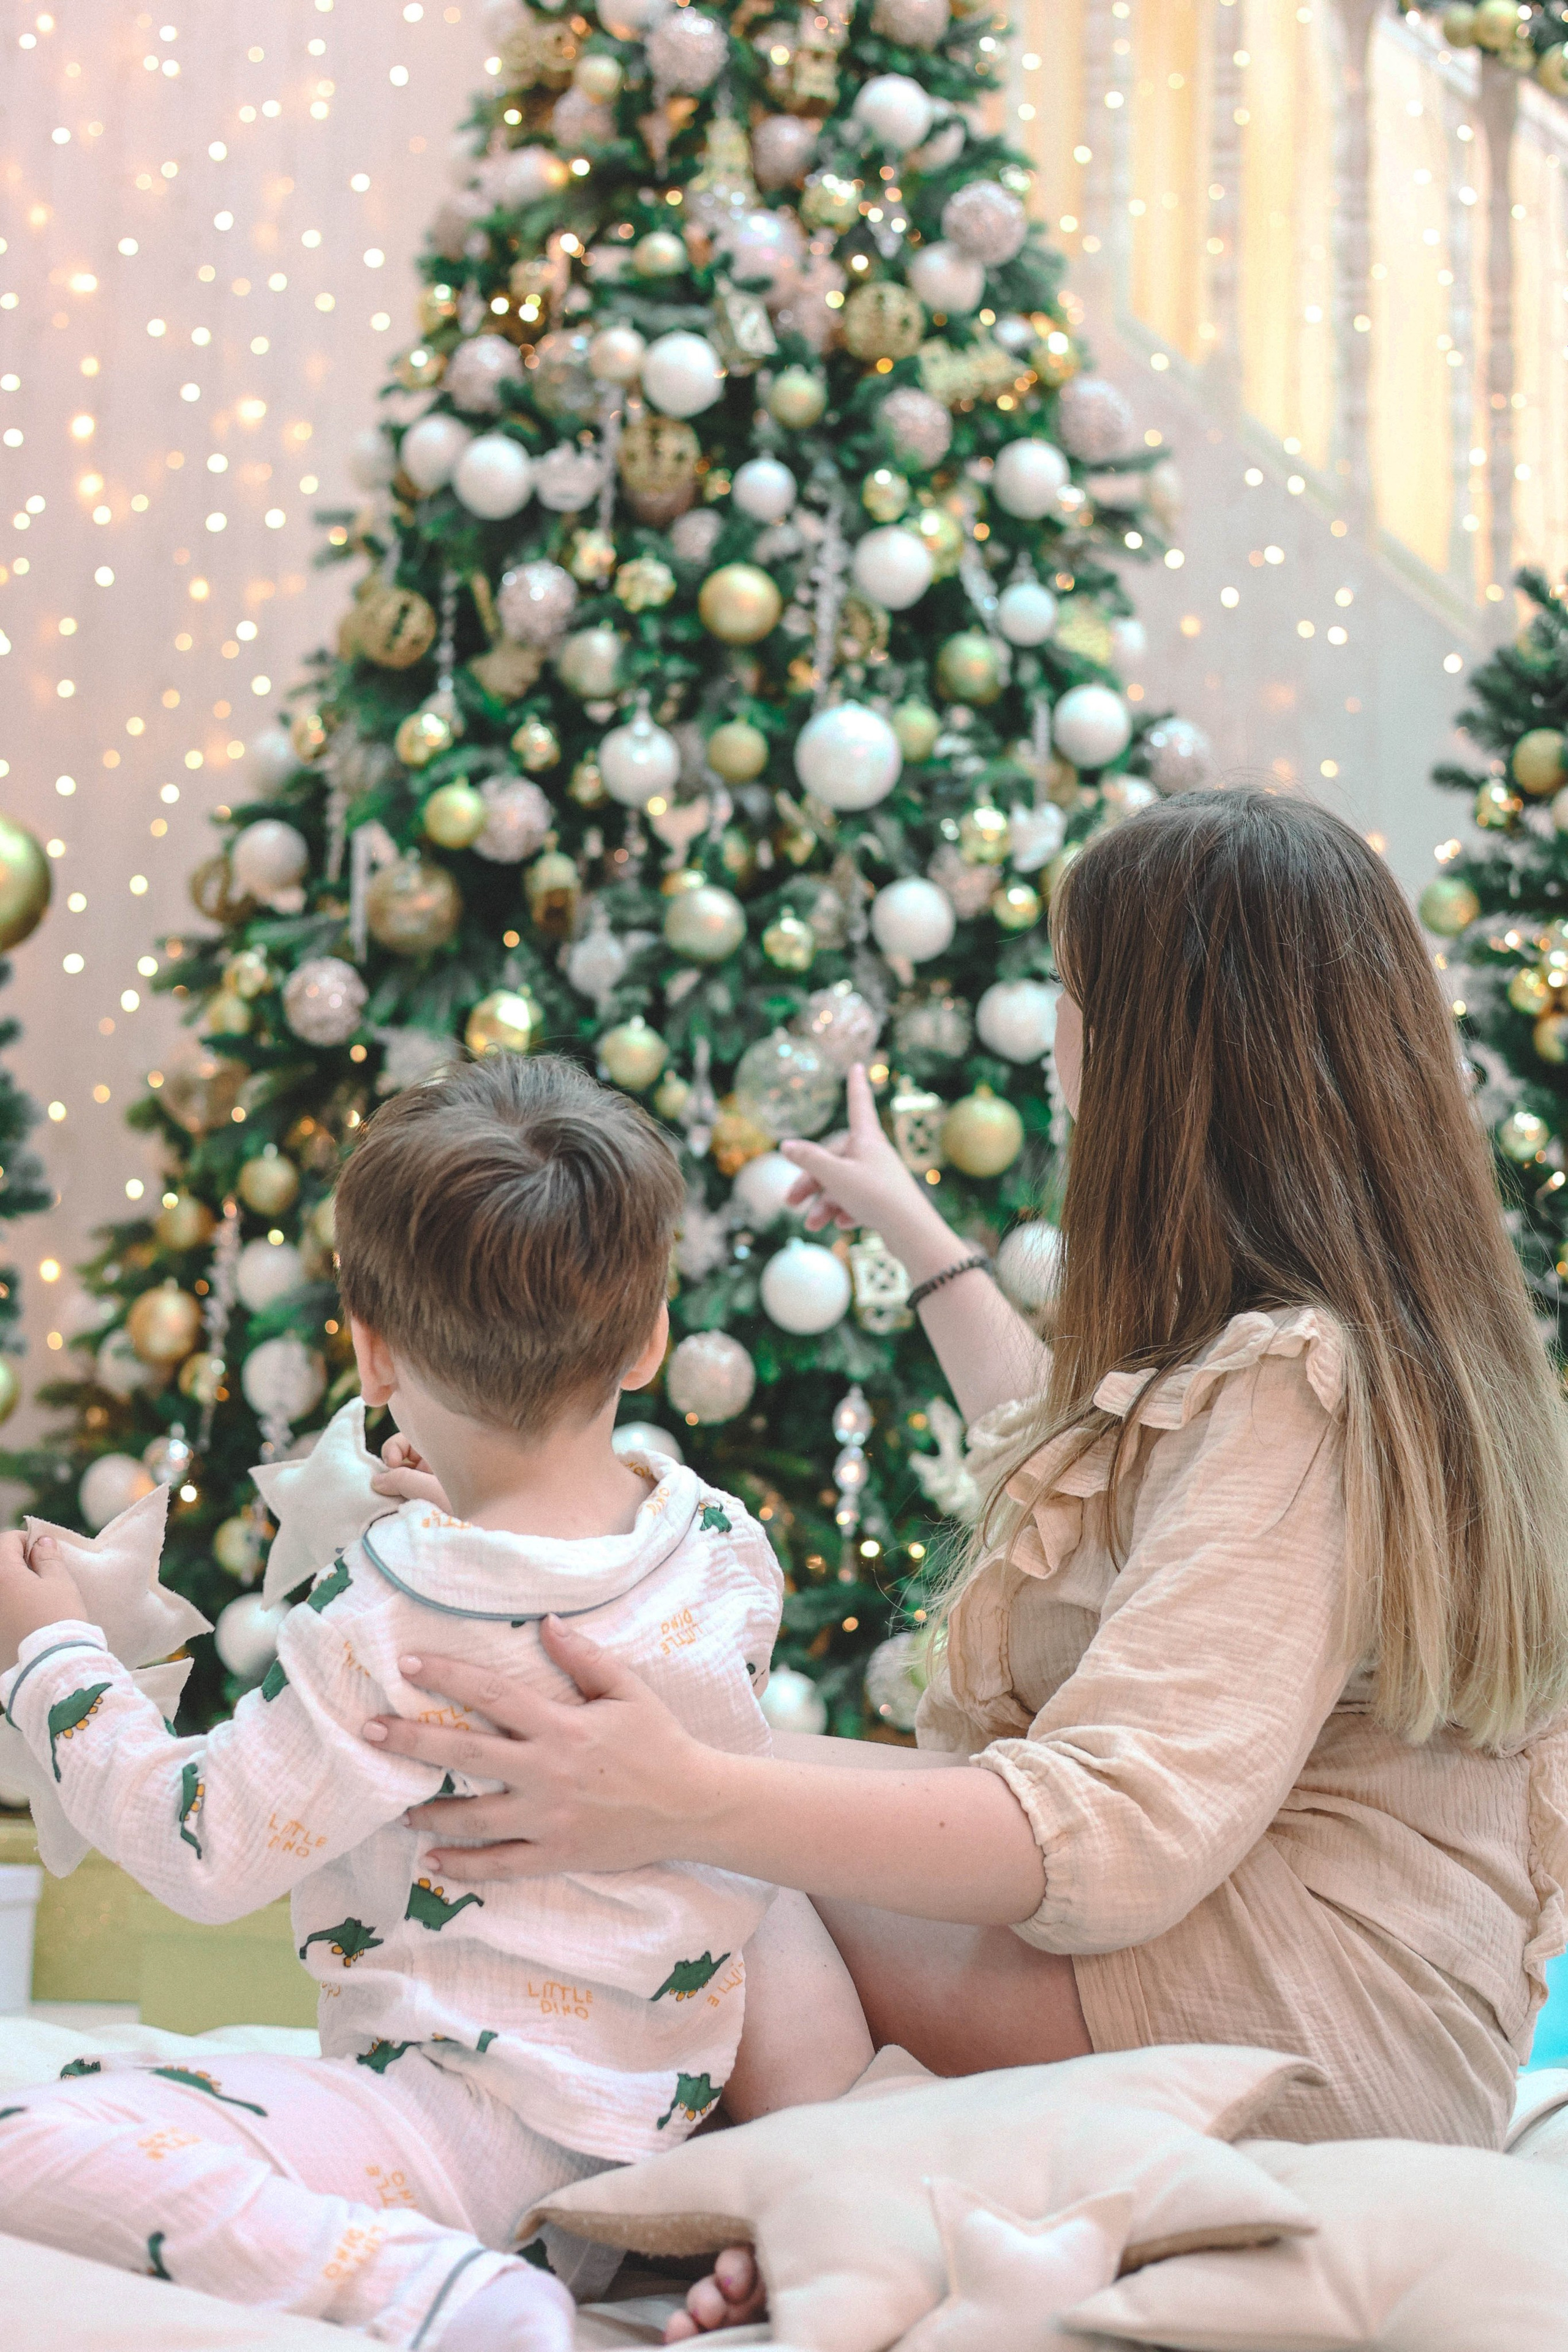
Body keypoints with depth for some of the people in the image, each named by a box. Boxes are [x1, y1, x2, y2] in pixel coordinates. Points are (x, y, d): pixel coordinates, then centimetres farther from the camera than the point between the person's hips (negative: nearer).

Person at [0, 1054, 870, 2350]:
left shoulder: (394, 1624, -23)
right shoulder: (728, 1549, -2)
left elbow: (206, 1852, -13)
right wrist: (464, 1524, 26)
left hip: (485, 2133, -8)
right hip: (673, 2096, 8)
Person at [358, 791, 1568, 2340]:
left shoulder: (1292, 1387, -21)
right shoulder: (1402, 1340, 11)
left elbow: (1128, 1832, -32)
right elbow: (1072, 1466, 31)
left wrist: (692, 1802, -40)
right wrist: (914, 1232, 39)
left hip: (1304, 2024, -10)